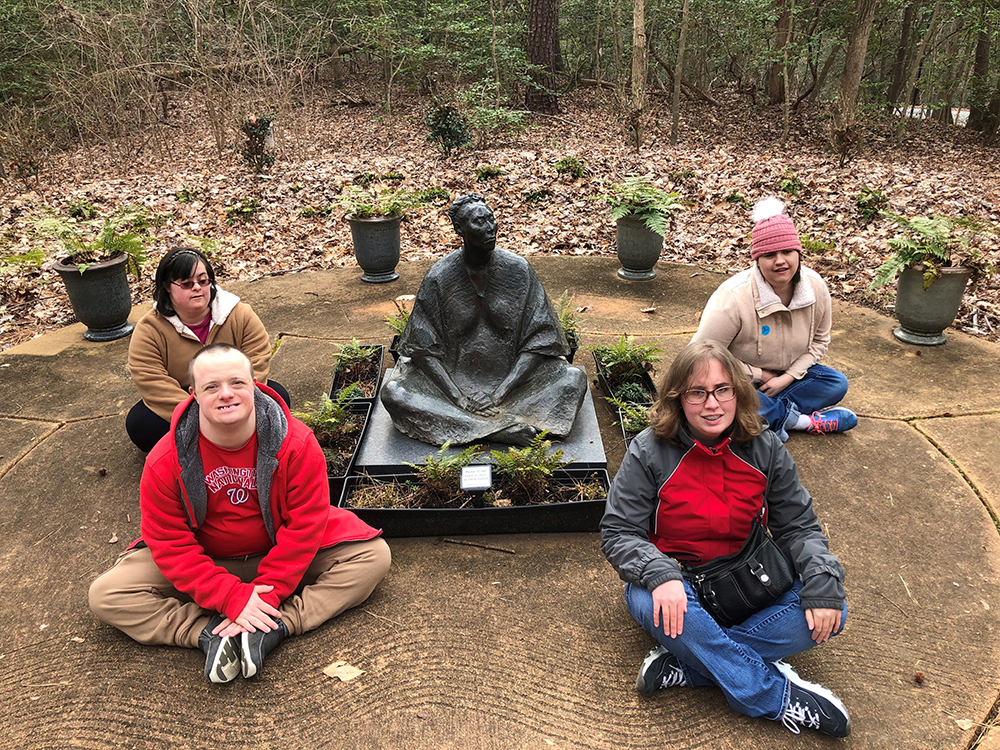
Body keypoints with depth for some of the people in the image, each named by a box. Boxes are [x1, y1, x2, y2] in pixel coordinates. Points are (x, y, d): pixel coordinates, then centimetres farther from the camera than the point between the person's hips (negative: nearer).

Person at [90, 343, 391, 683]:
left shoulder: (297, 444, -22)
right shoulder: (165, 461, -19)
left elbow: (304, 526, -18)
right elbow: (170, 542, -16)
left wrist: (265, 596, -23)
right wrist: (232, 597, -25)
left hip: (279, 556, 0)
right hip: (204, 562, 0)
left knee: (374, 556, -19)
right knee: (105, 595, -16)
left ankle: (271, 628, -27)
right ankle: (209, 632, -23)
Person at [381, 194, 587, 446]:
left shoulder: (518, 269, -5)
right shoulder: (439, 277, -6)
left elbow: (539, 342, -6)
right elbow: (424, 350, -6)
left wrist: (501, 393, -17)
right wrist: (457, 397, -20)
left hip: (512, 376, 1)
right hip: (454, 379, 0)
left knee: (574, 378, -22)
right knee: (393, 394, -27)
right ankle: (509, 430, -34)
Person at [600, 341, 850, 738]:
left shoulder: (765, 449, -3)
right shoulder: (649, 451, -13)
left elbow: (799, 526, 1)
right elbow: (618, 533, -13)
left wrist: (823, 584, -18)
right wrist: (660, 576, -33)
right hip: (678, 585, -3)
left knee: (831, 613, -20)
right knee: (650, 603, -37)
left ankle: (683, 665, -23)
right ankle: (778, 696, -21)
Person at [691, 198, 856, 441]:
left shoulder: (816, 287, -12)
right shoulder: (733, 298, -29)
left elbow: (819, 340, 4)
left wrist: (787, 377, -12)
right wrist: (760, 375, -18)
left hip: (787, 374, 6)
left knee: (837, 384, -11)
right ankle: (798, 419, -17)